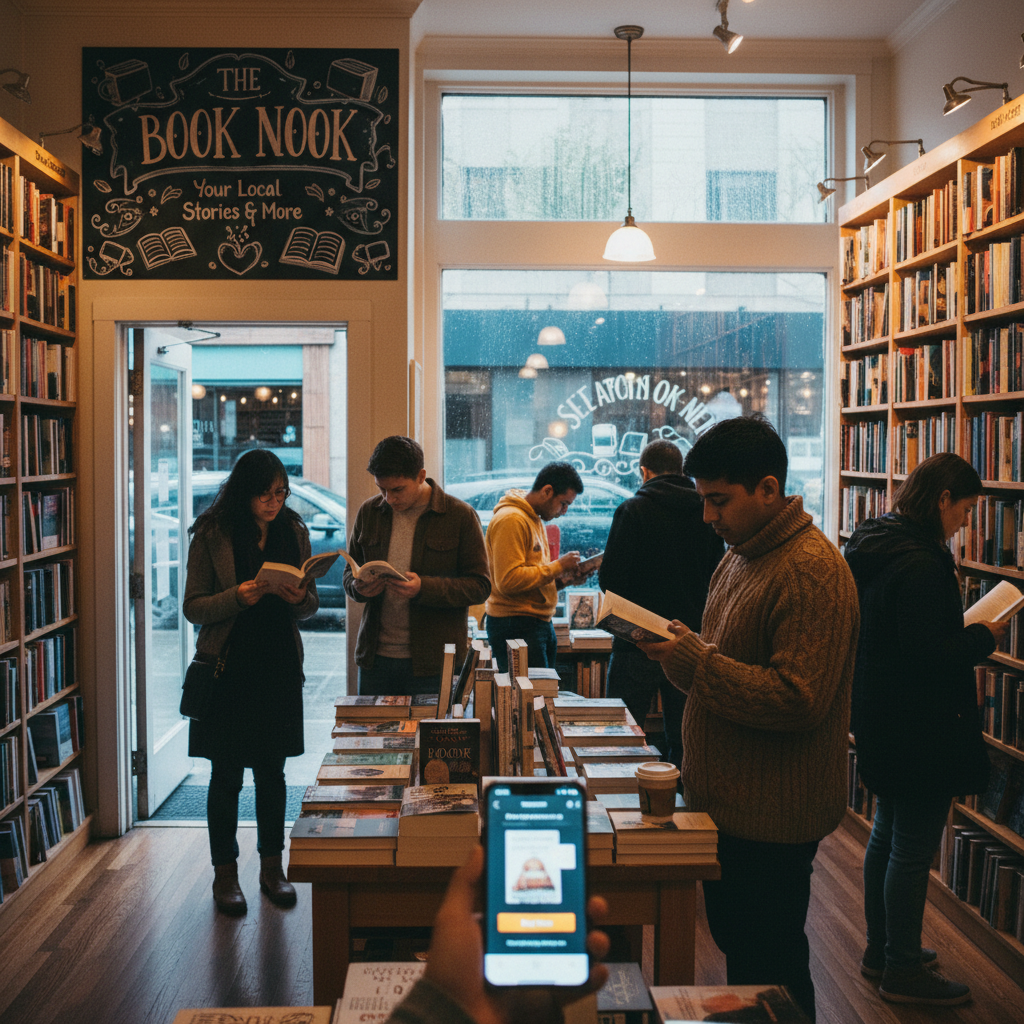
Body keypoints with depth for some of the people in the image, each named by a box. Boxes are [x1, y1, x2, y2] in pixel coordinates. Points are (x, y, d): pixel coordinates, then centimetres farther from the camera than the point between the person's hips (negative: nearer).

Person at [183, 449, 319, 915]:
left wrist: (298, 598, -13)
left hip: (279, 667, 3)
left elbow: (311, 604, 10)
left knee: (272, 772, 10)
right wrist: (237, 597, -21)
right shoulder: (211, 535, -6)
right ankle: (225, 873, 18)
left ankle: (272, 867, 23)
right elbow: (193, 606, -5)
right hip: (227, 669, -3)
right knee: (226, 775, 5)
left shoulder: (293, 531, 5)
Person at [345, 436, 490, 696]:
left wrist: (424, 588, -21)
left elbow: (480, 586, -5)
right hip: (375, 656, 4)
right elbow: (349, 573, 18)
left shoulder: (460, 516, -4)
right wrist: (359, 587, -8)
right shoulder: (368, 512, 9)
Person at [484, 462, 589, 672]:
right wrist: (557, 567, -15)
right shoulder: (511, 520, -13)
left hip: (540, 623, 10)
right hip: (515, 625, -10)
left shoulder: (535, 520, 20)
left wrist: (562, 580, 5)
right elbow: (509, 580, -21)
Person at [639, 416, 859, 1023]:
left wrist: (695, 660, -25)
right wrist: (677, 650, -1)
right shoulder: (739, 558, 11)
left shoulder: (812, 572, -21)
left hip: (772, 818, -9)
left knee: (770, 967, 5)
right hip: (726, 801, 9)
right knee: (735, 948, 21)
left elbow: (797, 699, -26)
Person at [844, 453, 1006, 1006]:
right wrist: (983, 637, -11)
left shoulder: (873, 547, 7)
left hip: (881, 721, 10)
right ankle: (902, 971, 16)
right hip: (919, 729, -10)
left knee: (887, 836, 21)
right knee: (913, 849, 3)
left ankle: (882, 948, 35)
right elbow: (929, 656, -26)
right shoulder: (920, 562, -24)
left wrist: (963, 630, 12)